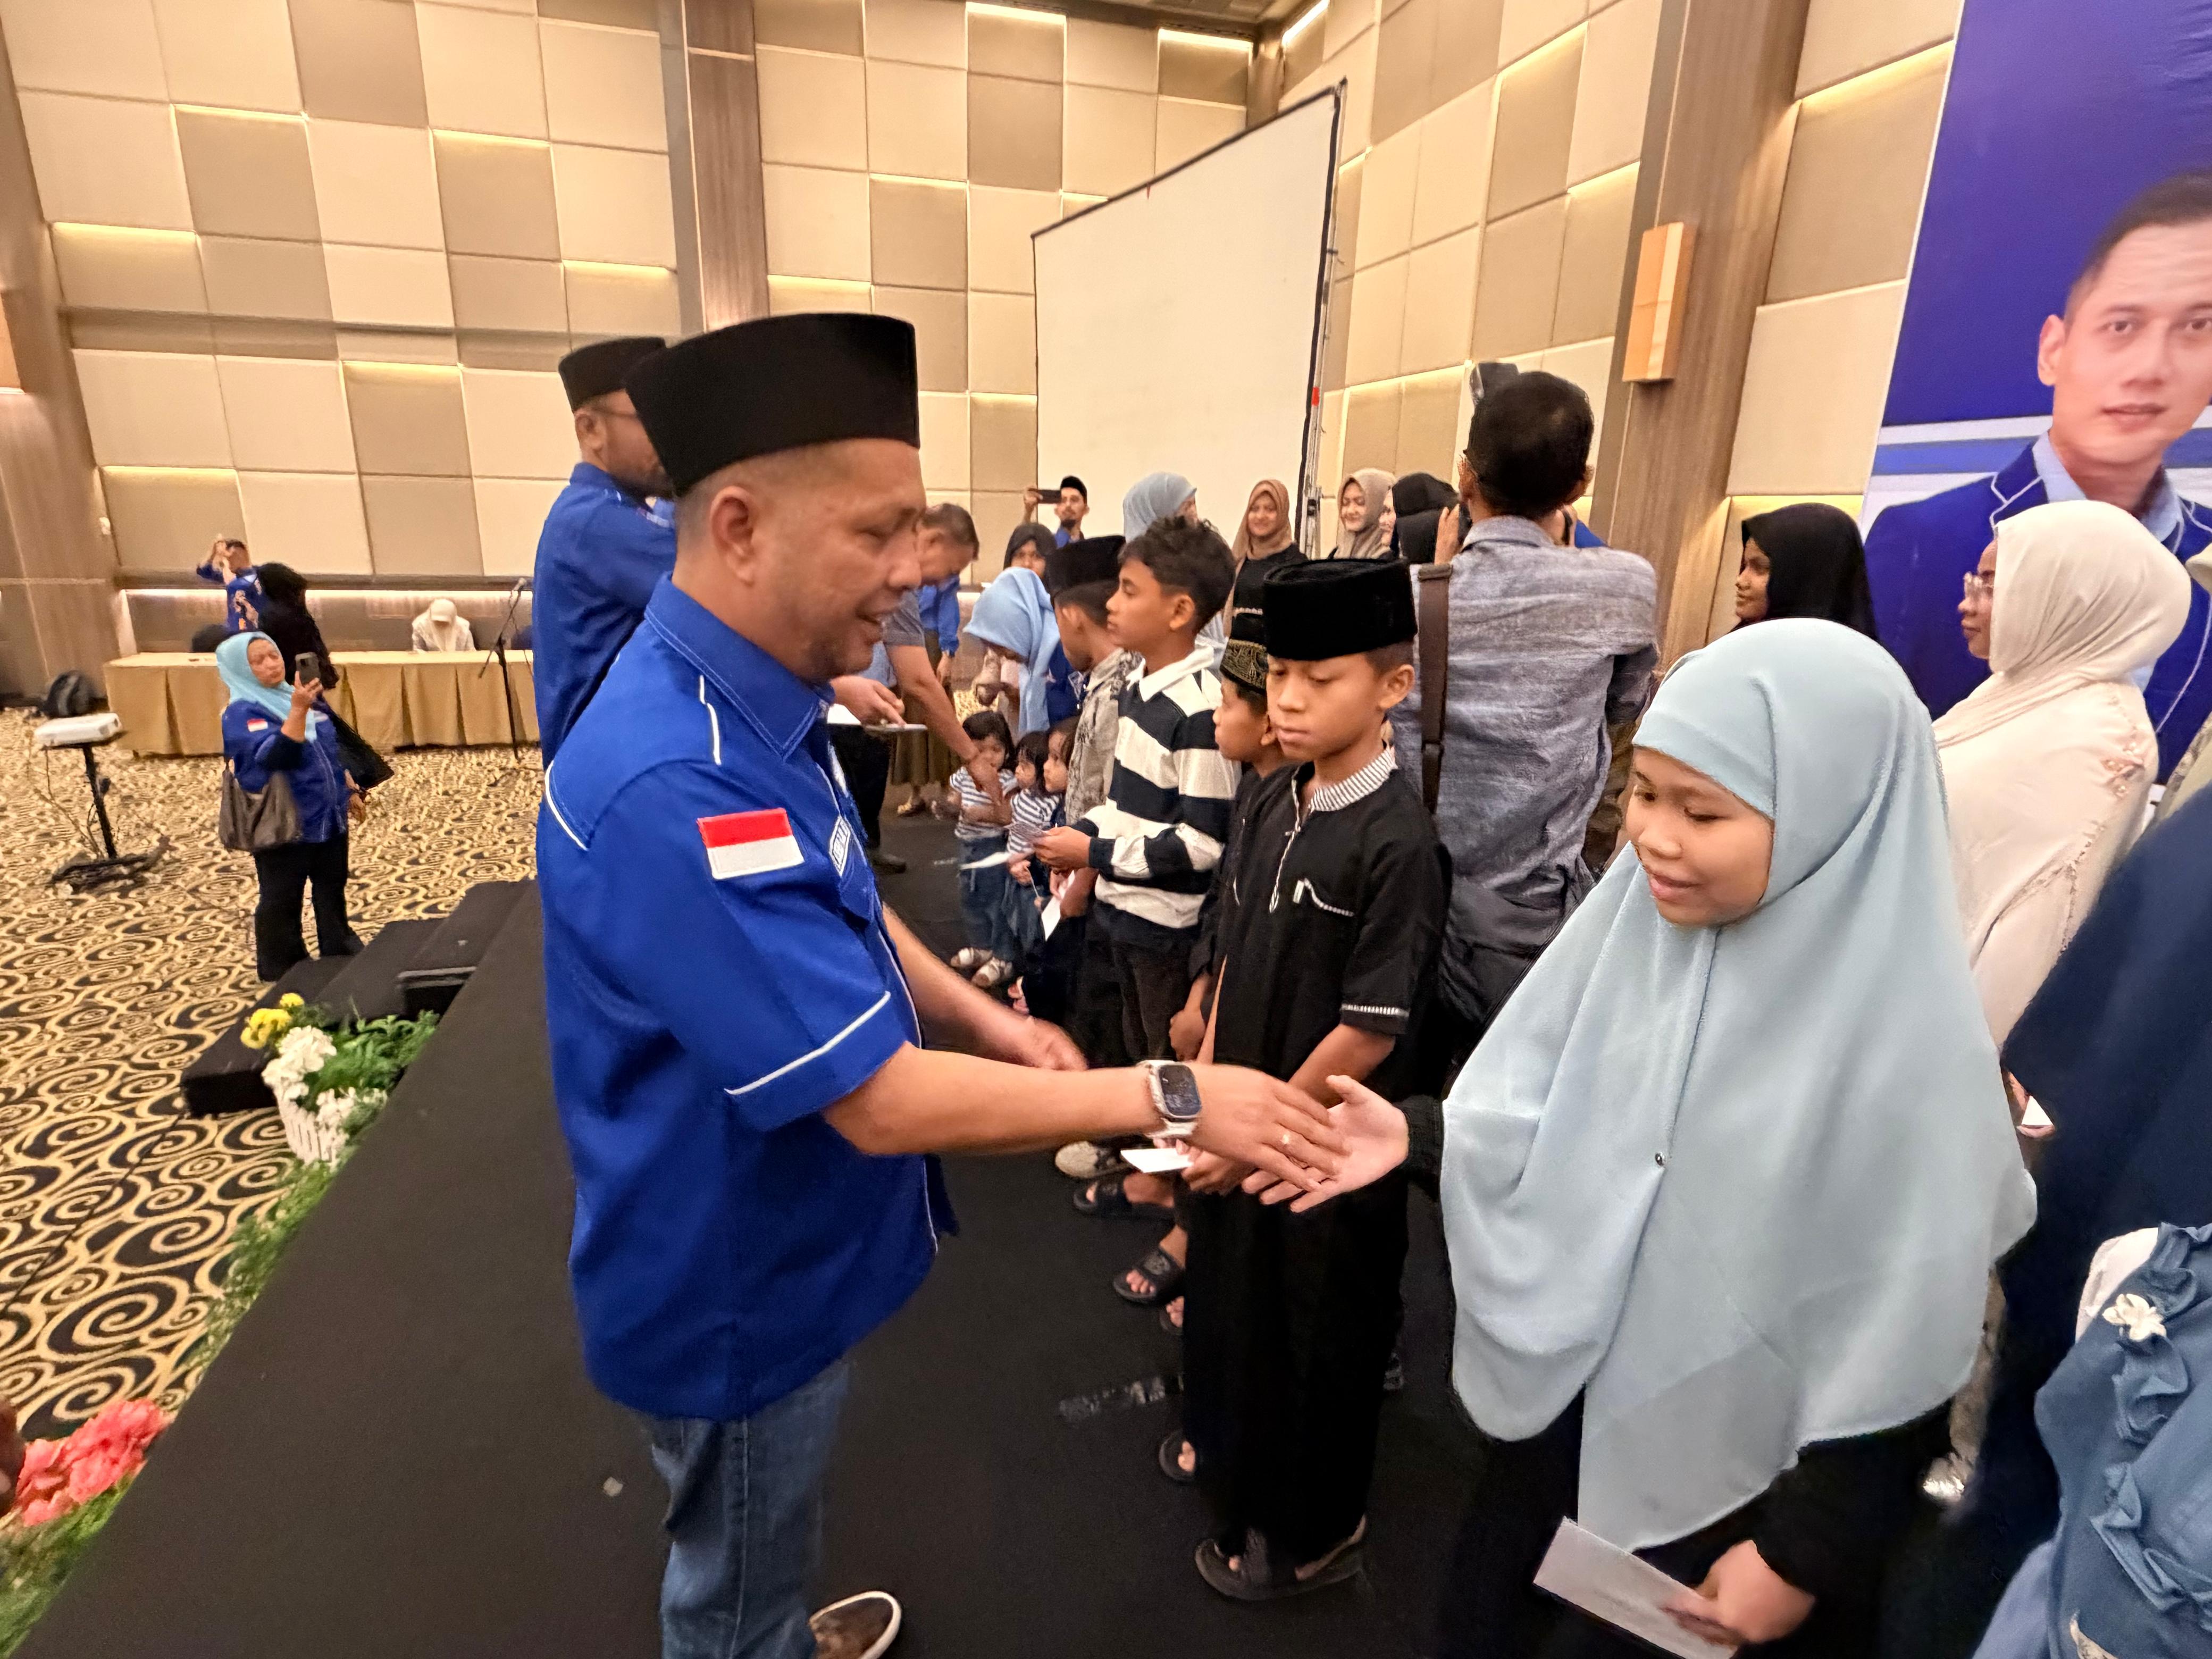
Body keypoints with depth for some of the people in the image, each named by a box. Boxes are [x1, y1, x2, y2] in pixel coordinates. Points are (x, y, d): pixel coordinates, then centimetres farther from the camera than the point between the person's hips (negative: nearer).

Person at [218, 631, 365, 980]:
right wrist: (298, 710, -40)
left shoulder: (298, 696, 9)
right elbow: (273, 755, -31)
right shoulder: (241, 712, -13)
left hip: (328, 817, 7)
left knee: (333, 892, 19)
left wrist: (351, 791, 17)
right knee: (281, 903, 5)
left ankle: (340, 952, 34)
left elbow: (333, 751, 18)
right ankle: (284, 974, 18)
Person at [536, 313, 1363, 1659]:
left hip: (790, 1245, 8)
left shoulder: (760, 706, -4)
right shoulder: (672, 785, -37)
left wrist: (985, 1020, -4)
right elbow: (878, 1098, -34)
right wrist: (1170, 1097, -26)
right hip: (739, 1282, -8)